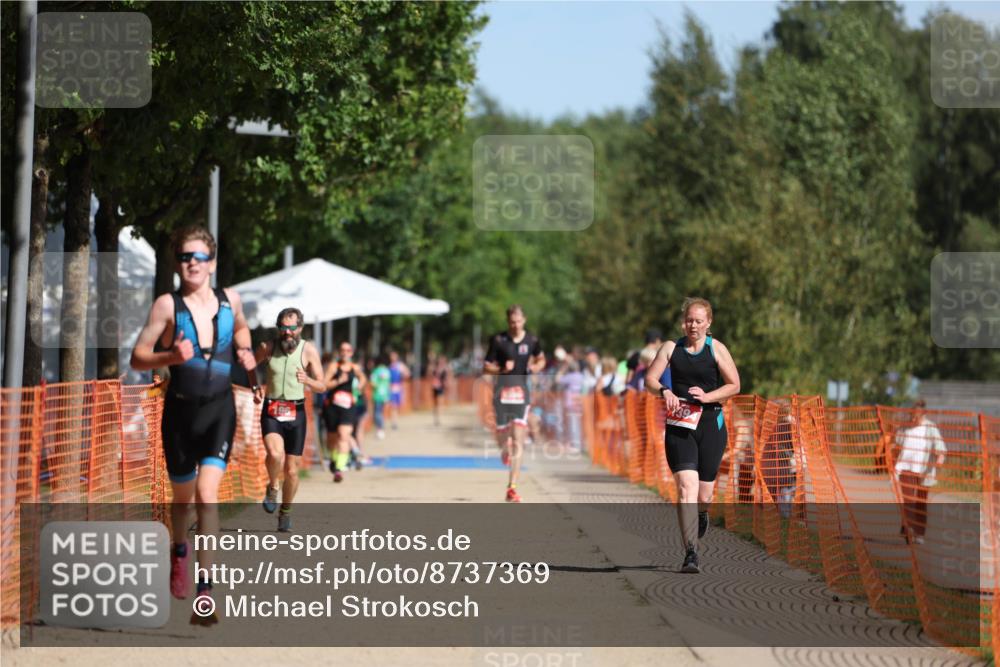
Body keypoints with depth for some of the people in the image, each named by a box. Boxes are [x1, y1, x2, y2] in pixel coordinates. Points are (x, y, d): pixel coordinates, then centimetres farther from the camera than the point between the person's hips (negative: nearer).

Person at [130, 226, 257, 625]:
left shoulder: (229, 300, 1)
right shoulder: (167, 305, -8)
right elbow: (138, 357, -7)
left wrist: (244, 351, 5)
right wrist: (171, 356, -25)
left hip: (220, 408, 0)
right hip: (181, 409, 0)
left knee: (207, 493, -17)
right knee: (183, 496, 16)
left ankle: (204, 591, -18)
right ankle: (179, 553, 49)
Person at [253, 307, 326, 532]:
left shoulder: (309, 350, -4)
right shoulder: (267, 347, -1)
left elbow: (322, 387, -4)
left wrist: (307, 380, -25)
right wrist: (256, 388, 2)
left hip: (296, 413, 1)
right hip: (271, 411, 0)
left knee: (292, 470, 5)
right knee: (275, 454, -29)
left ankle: (285, 512, 28)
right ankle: (273, 487, 2)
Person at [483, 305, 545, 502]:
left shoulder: (531, 341, 5)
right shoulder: (498, 340, -2)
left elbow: (541, 359, 23)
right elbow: (486, 367, 0)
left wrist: (536, 367, 0)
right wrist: (502, 369, -18)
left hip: (522, 391, 0)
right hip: (502, 390, 0)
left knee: (518, 442, -10)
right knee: (502, 438, 7)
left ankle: (512, 488, -11)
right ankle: (505, 448, 48)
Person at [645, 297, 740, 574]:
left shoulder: (717, 349, 2)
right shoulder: (671, 348, 7)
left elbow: (734, 385, 0)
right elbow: (650, 379, 3)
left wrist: (707, 396, -15)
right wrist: (664, 391, -17)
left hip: (710, 424, 0)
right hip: (679, 425, 0)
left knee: (703, 494, 6)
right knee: (686, 486, -16)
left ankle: (702, 514, 46)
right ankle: (691, 553, -19)